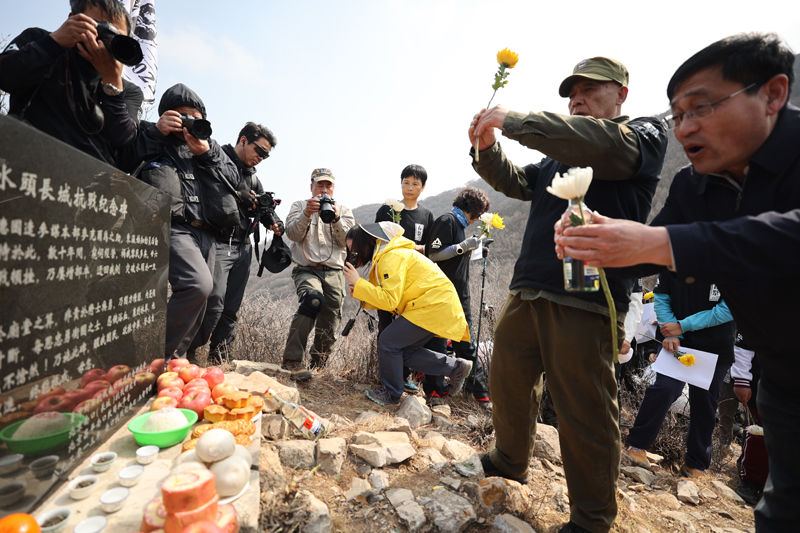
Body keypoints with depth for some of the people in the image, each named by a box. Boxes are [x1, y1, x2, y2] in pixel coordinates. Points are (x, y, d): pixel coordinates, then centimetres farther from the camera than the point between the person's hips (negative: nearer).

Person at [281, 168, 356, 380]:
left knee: (328, 330, 3)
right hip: (306, 269, -2)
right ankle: (292, 359, -24)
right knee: (313, 300, -33)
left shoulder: (344, 211, 16)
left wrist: (336, 219, -15)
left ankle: (318, 365, 25)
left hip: (334, 272, 3)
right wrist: (306, 214, -18)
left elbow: (348, 240, 1)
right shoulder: (299, 206, 13)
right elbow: (293, 234, -3)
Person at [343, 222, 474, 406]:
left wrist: (359, 283, -19)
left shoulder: (391, 257, -17)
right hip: (436, 304, 11)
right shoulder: (382, 257, 16)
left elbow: (390, 301, -23)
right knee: (405, 350, 12)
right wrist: (361, 294, 1)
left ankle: (392, 395, 12)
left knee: (388, 342, -7)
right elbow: (388, 297, 14)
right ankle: (456, 367, 18)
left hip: (434, 306, -11)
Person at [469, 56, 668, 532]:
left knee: (585, 411, 2)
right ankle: (510, 461, 39)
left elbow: (603, 144, -18)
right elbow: (516, 182, 17)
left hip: (585, 299, -7)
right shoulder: (559, 154, 24)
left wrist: (512, 120, -20)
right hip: (529, 291, 7)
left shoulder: (646, 133, 3)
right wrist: (488, 149, -1)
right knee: (509, 381, 16)